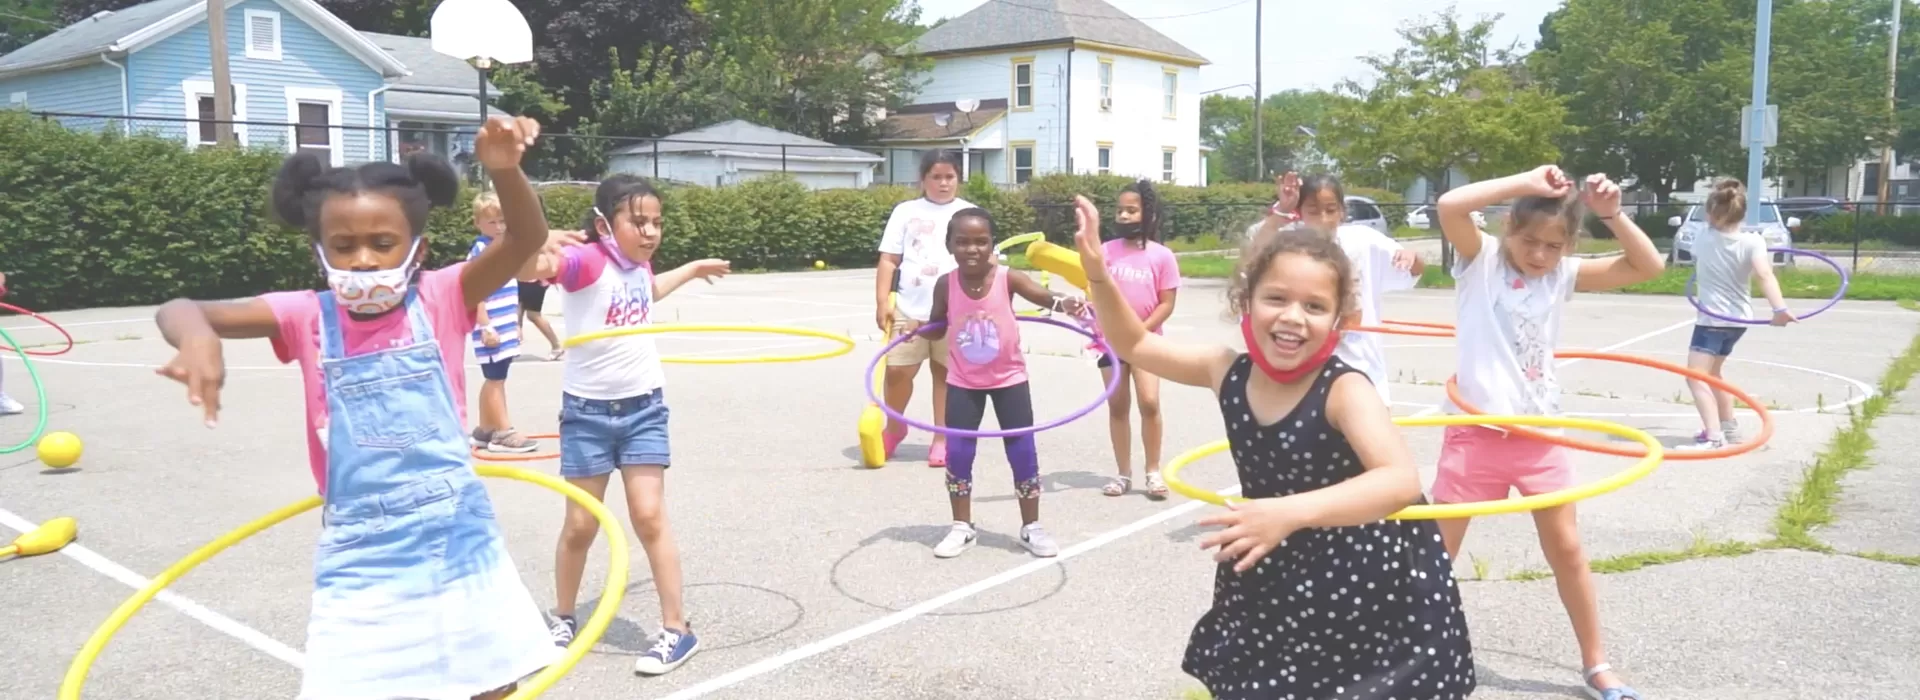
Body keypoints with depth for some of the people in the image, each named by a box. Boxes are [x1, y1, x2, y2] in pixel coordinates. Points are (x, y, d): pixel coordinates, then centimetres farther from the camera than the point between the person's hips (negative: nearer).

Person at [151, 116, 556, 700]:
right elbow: (178, 311, -10)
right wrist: (196, 334, -35)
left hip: (458, 547, 0)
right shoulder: (308, 318, -3)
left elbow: (528, 240, -20)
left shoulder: (440, 299, -7)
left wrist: (505, 170, -40)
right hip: (360, 563, 0)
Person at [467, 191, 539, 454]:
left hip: (506, 328, 8)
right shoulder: (480, 252, -11)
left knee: (493, 380, 13)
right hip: (492, 329, -8)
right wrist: (485, 326, -21)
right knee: (495, 379, -4)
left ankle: (484, 430, 22)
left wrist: (515, 324, 24)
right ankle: (502, 433, 0)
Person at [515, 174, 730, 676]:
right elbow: (527, 269, -38)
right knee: (580, 525, 6)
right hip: (587, 410, -3)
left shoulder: (638, 263, 3)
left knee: (649, 517, -2)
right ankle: (564, 622, 29)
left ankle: (677, 629, 6)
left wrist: (692, 269, 35)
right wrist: (537, 247, -59)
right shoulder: (586, 259, -16)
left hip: (643, 407, 3)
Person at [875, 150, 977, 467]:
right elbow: (888, 260, 5)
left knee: (946, 374, 7)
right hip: (909, 309, 0)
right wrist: (882, 302, -4)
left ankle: (942, 439, 17)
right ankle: (894, 428, 23)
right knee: (896, 371, -2)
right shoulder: (906, 211, 8)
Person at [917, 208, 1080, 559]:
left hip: (1009, 379, -1)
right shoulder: (946, 285, -10)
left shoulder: (1008, 278, -17)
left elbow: (1042, 295, -33)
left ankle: (1031, 527, 19)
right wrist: (917, 328, -17)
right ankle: (962, 527, 22)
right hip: (963, 382, 2)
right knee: (958, 454, 4)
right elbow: (938, 326, 5)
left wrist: (1065, 303, -55)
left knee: (1023, 453, 2)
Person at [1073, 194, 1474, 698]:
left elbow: (1401, 482, -39)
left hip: (1372, 589, -5)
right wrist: (1097, 274, -13)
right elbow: (1135, 345, 2)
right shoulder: (1228, 372, -9)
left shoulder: (1343, 389, -24)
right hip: (1275, 582, 5)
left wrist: (1292, 511, -52)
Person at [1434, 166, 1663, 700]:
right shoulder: (1481, 258, -7)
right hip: (1476, 430, -4)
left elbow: (1649, 267, 3)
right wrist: (1525, 183, -21)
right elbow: (1449, 206, -25)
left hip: (1539, 433, 4)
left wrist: (1612, 214, -9)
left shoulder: (1564, 274, 4)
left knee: (1567, 549, 15)